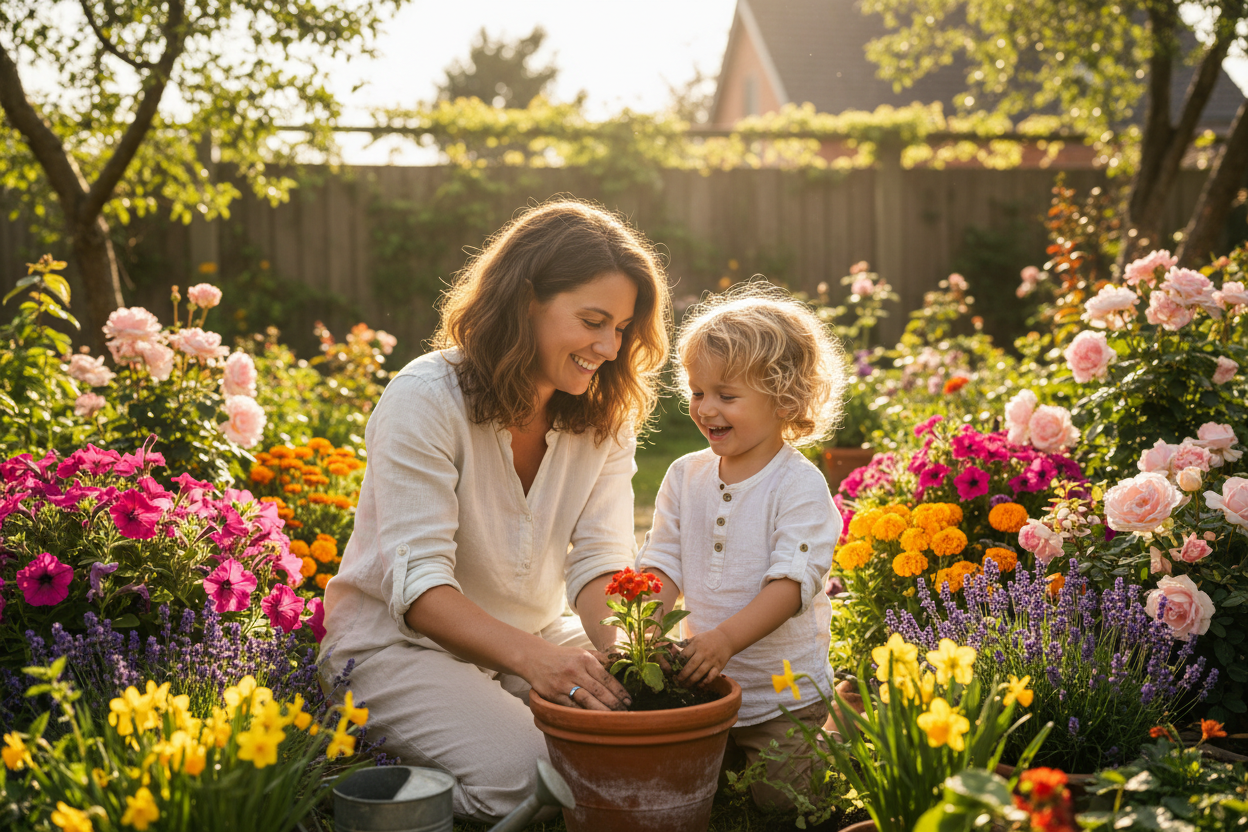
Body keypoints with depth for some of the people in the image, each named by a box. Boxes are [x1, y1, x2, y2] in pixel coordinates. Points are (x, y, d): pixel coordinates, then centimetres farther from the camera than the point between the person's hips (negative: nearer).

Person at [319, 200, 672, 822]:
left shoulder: (606, 415, -1)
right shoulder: (426, 398, -19)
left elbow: (600, 560, -10)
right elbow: (418, 581, -26)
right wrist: (531, 656, -43)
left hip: (535, 633, 6)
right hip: (400, 638, -5)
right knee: (524, 775, -28)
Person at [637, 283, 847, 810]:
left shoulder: (800, 484, -16)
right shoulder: (684, 476, 2)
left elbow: (793, 580, -22)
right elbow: (663, 563, 3)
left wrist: (726, 638, -34)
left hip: (783, 690, -5)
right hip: (703, 677, 5)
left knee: (778, 797, 1)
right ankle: (732, 756, 37)